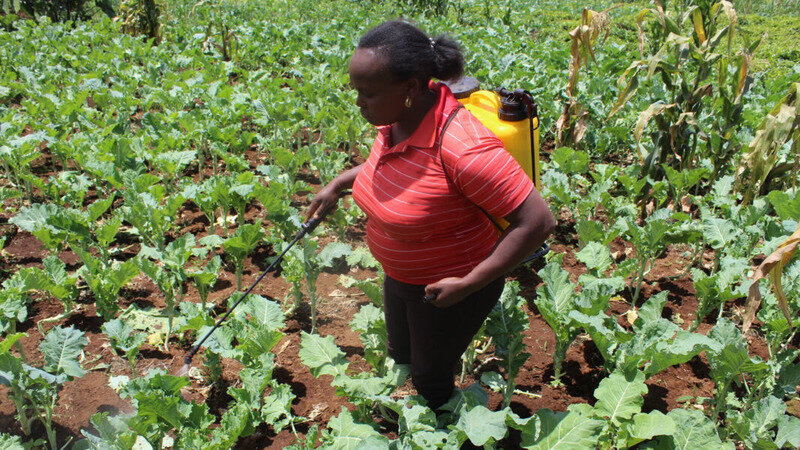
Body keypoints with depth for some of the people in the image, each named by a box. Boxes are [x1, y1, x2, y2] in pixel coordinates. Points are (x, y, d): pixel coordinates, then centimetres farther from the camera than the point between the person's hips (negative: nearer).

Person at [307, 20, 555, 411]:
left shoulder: (461, 147, -38)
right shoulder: (396, 118, -12)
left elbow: (537, 221, -34)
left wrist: (469, 284, -29)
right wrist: (338, 183, 3)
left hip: (449, 288, -8)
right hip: (400, 275, 8)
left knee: (430, 379, 18)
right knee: (400, 355, 31)